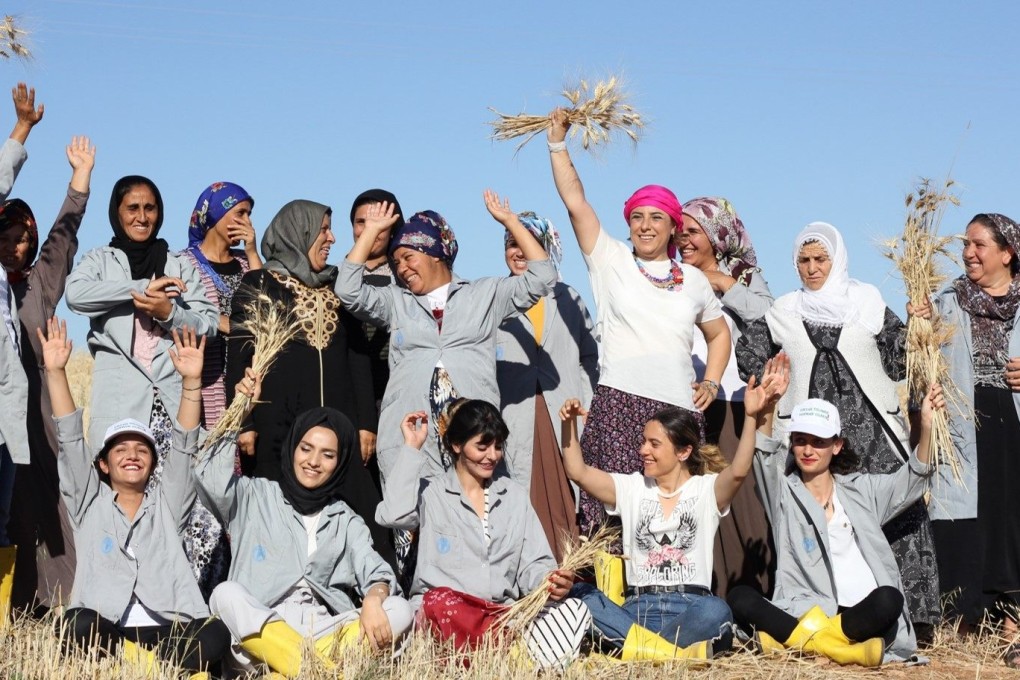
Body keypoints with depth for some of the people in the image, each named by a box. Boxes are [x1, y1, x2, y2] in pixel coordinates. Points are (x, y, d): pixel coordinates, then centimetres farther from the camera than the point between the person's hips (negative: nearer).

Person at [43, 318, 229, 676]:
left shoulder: (167, 504, 22)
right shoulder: (89, 503, 19)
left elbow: (184, 447, 12)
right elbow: (70, 439, 10)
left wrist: (191, 382, -1)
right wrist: (55, 372, 1)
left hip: (168, 628, 2)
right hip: (104, 628, -2)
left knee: (215, 635, -30)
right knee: (77, 622, -36)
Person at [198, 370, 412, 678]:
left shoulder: (347, 521, 20)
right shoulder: (254, 497, 14)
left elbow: (375, 571, 4)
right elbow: (211, 480, -7)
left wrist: (373, 599, -19)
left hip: (326, 632, 2)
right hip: (260, 631, -2)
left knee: (399, 610, -22)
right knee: (227, 594, -32)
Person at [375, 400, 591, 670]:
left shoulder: (515, 496, 19)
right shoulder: (430, 491, 9)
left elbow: (532, 564, 13)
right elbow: (394, 515, -14)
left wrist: (548, 582, -12)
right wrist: (412, 448, -4)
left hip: (502, 616, 3)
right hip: (438, 614, -3)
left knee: (571, 609, -26)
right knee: (442, 600, -40)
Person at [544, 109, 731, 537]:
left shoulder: (693, 279, 19)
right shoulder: (611, 262, 11)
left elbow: (718, 333, 32)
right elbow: (575, 202, 4)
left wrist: (711, 383, 17)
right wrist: (558, 142, 0)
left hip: (679, 407, 3)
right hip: (619, 404, -3)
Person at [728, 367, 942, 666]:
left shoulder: (859, 489, 20)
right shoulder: (783, 492, 12)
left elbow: (912, 479, 11)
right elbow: (765, 456, -6)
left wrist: (926, 426, -6)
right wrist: (764, 411, -25)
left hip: (863, 614, 1)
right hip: (804, 612, -1)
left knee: (888, 599, -34)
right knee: (740, 597, -29)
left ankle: (796, 638, -33)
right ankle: (842, 648, -36)